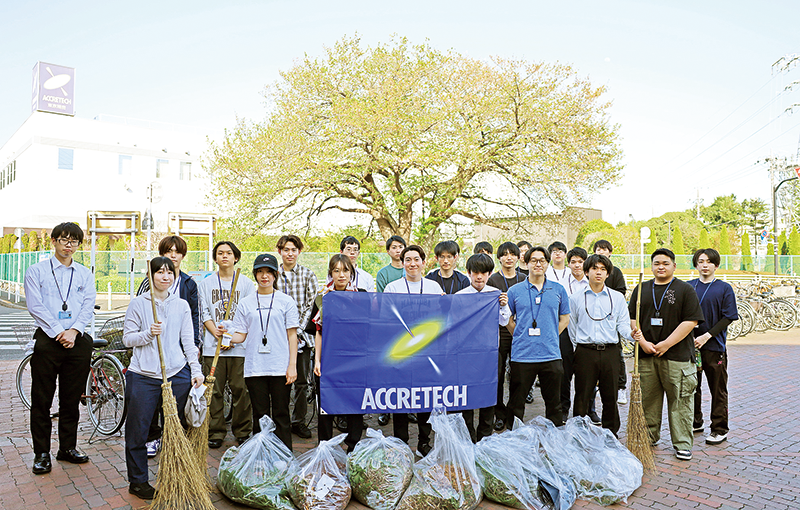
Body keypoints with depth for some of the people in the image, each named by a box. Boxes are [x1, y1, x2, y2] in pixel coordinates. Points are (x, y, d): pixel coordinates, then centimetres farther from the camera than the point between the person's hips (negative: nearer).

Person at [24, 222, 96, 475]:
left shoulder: (85, 274, 12)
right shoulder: (36, 271, 4)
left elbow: (88, 306, 3)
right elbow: (35, 306, -6)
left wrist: (73, 331, -13)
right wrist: (58, 332, -14)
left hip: (77, 341, 2)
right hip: (47, 339, -2)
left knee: (72, 399, 10)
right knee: (42, 399, 3)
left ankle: (68, 447, 22)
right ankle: (41, 453, 14)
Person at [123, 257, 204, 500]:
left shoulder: (182, 306, 9)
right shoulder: (138, 303, 1)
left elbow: (188, 341, 8)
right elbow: (127, 338, 1)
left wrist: (196, 371, 1)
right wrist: (148, 333, -17)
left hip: (177, 373, 2)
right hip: (143, 375, -2)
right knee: (137, 430, 3)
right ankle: (138, 481, 18)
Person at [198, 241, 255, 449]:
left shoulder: (246, 283, 7)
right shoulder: (206, 283, 12)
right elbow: (204, 312, 7)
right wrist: (215, 331, -10)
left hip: (239, 346, -1)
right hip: (213, 346, 1)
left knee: (240, 390, 0)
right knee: (214, 391, 3)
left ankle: (243, 432, 13)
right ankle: (215, 433, 13)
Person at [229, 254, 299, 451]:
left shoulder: (286, 301, 4)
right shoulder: (246, 303, 9)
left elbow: (292, 335, 2)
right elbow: (241, 335, 9)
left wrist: (292, 365, -4)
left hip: (280, 367, -2)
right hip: (255, 367, 2)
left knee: (281, 415, 4)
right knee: (260, 415, 8)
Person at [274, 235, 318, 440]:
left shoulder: (308, 275, 5)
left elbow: (311, 305, 1)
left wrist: (298, 331, -9)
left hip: (302, 335, 0)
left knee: (302, 381, 5)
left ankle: (299, 421, 17)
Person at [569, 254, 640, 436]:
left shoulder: (617, 298, 8)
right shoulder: (576, 297, 4)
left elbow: (622, 324, 5)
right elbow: (571, 325, 10)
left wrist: (632, 334, -15)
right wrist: (579, 345, 9)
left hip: (610, 352, 1)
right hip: (585, 352, -1)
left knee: (610, 397, 8)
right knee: (582, 397, 3)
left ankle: (611, 436, 21)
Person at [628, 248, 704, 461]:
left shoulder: (685, 290, 1)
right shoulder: (642, 289, 12)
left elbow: (691, 321, -7)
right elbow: (632, 319, 10)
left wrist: (666, 344, -12)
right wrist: (643, 342, -5)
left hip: (676, 356, -3)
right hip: (646, 355, 3)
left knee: (679, 401, 0)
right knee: (647, 399, 10)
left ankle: (682, 444, 11)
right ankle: (648, 437, 24)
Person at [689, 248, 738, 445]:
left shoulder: (724, 288, -2)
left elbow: (728, 318, -6)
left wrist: (706, 336, -15)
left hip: (714, 346, -3)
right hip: (689, 345, 3)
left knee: (718, 390, 5)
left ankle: (720, 429, 17)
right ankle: (695, 423, 28)